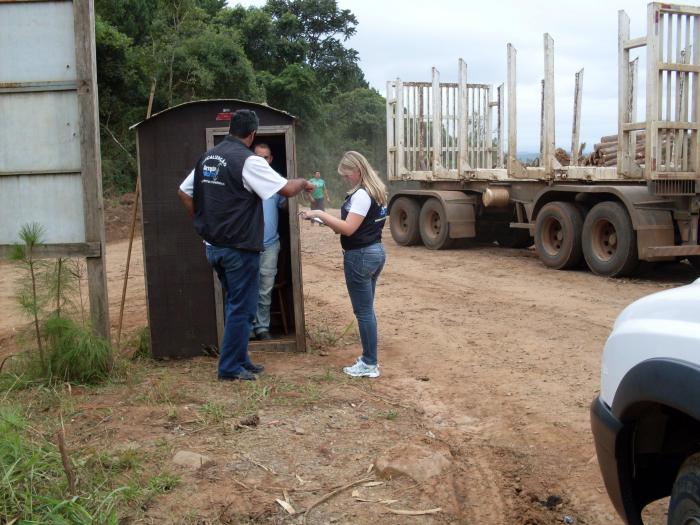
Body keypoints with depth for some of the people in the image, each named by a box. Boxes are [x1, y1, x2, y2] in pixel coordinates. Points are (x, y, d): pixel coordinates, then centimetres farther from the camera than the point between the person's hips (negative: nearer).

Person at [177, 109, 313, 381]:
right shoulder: (248, 160, -15)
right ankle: (230, 367, 9)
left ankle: (241, 359, 27)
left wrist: (203, 223, 17)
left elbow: (183, 192, 14)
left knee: (234, 304, 18)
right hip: (239, 247, -8)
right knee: (241, 308, 3)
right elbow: (287, 189, -17)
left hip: (213, 245, 8)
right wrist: (302, 183, 3)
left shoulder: (207, 157, 9)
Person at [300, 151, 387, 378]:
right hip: (375, 251, 10)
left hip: (360, 257, -10)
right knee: (367, 309, 16)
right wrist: (332, 224, 9)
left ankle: (369, 365, 4)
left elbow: (348, 228, -23)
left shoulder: (361, 195, -19)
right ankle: (369, 358, 25)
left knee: (363, 311, -2)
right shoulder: (376, 191, 12)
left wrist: (320, 214, -18)